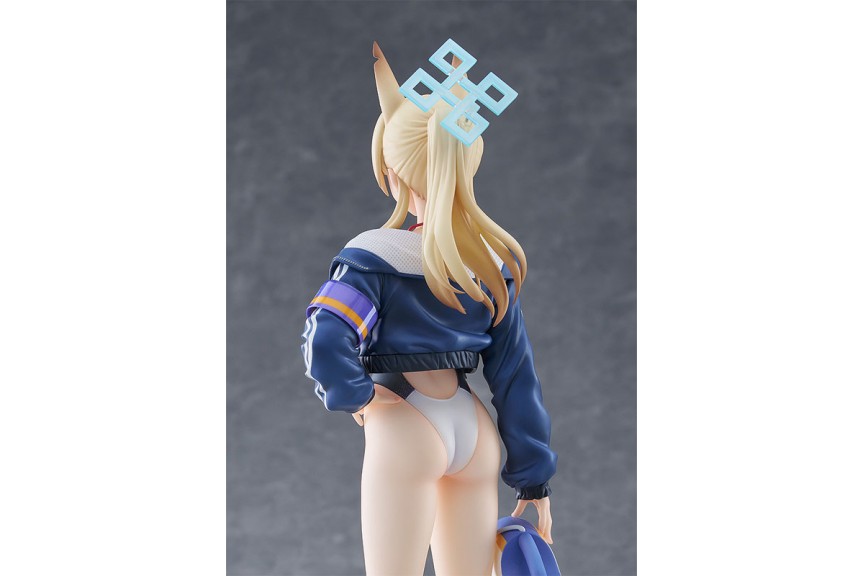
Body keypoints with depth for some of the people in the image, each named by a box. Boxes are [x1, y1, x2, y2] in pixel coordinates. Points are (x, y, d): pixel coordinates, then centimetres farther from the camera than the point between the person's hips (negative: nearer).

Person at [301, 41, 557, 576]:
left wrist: (353, 392, -3)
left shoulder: (376, 257, -10)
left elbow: (326, 343, -24)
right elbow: (516, 374, 7)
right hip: (475, 429, 5)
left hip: (405, 428, -5)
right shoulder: (493, 259, 6)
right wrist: (534, 476, 10)